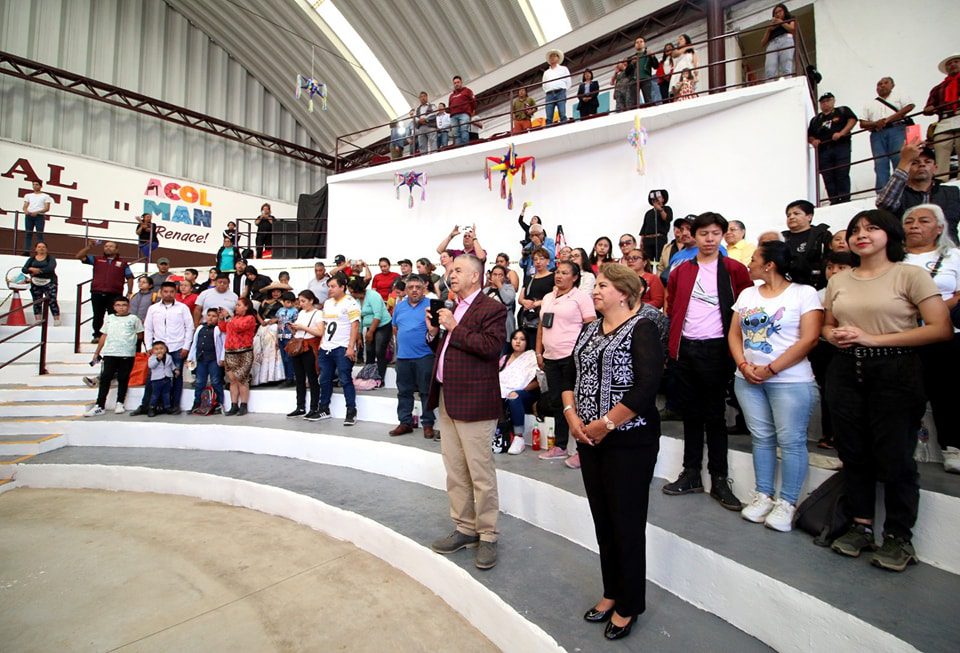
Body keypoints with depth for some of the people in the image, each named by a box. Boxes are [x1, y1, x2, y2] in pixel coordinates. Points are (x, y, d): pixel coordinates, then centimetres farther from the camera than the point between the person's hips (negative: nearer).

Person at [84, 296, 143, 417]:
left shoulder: (134, 319, 5)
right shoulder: (109, 318, 13)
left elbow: (140, 335, 6)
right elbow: (103, 336, 15)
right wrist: (97, 352, 14)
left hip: (127, 354, -2)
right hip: (109, 353, 2)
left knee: (123, 379, 4)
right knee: (105, 378, 0)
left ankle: (120, 404, 15)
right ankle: (99, 406, 3)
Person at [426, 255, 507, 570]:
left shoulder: (492, 309, -8)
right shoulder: (451, 309, 17)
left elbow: (491, 346, -22)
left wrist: (454, 328, -17)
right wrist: (434, 332, 4)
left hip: (474, 402, -8)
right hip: (446, 400, 8)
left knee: (481, 474, 3)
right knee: (455, 472, 16)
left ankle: (487, 536, 20)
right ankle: (464, 529, 32)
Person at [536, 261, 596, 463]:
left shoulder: (581, 297, -3)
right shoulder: (547, 298, 17)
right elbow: (541, 326, 18)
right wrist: (539, 353, 12)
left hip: (572, 356, -6)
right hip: (551, 357, 6)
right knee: (555, 401, 11)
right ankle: (559, 446, 24)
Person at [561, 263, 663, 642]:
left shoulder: (641, 329, -10)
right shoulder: (589, 330, 10)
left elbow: (646, 387, -21)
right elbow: (571, 376, 11)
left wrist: (604, 424, -18)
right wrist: (572, 416, -4)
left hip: (629, 441, -6)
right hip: (589, 440, 6)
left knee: (627, 524, 7)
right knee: (602, 520, 16)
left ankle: (629, 605, 28)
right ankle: (612, 592, 37)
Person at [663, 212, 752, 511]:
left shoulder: (734, 269, 1)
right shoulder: (681, 271, 9)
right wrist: (676, 337, 8)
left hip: (715, 350, -3)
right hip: (685, 349, 3)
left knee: (715, 415, 3)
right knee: (690, 414, 11)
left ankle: (719, 480, 15)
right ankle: (691, 474, 21)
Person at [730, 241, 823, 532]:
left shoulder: (804, 293, -4)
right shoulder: (747, 294, 12)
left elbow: (809, 339, -12)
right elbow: (734, 334, 9)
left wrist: (770, 369, -15)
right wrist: (743, 366, -7)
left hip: (790, 380, -5)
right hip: (748, 379, 5)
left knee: (790, 441, 0)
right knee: (761, 437, 10)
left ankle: (787, 502, 13)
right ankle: (763, 495, 21)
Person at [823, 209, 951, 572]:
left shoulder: (910, 275, -2)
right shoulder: (838, 281, 11)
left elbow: (941, 329, -10)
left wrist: (872, 338, -16)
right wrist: (835, 336, -2)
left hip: (895, 372, -4)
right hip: (846, 371, 4)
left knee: (894, 457, 2)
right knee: (853, 452, 9)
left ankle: (899, 536, 19)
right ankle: (861, 525, 23)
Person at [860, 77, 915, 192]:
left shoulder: (899, 97, 21)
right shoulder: (869, 104, 26)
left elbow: (909, 106, 3)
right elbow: (862, 123, 15)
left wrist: (888, 119, -8)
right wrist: (875, 124, -7)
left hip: (896, 130, -2)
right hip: (877, 134, 2)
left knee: (900, 160, -15)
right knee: (880, 164, -10)